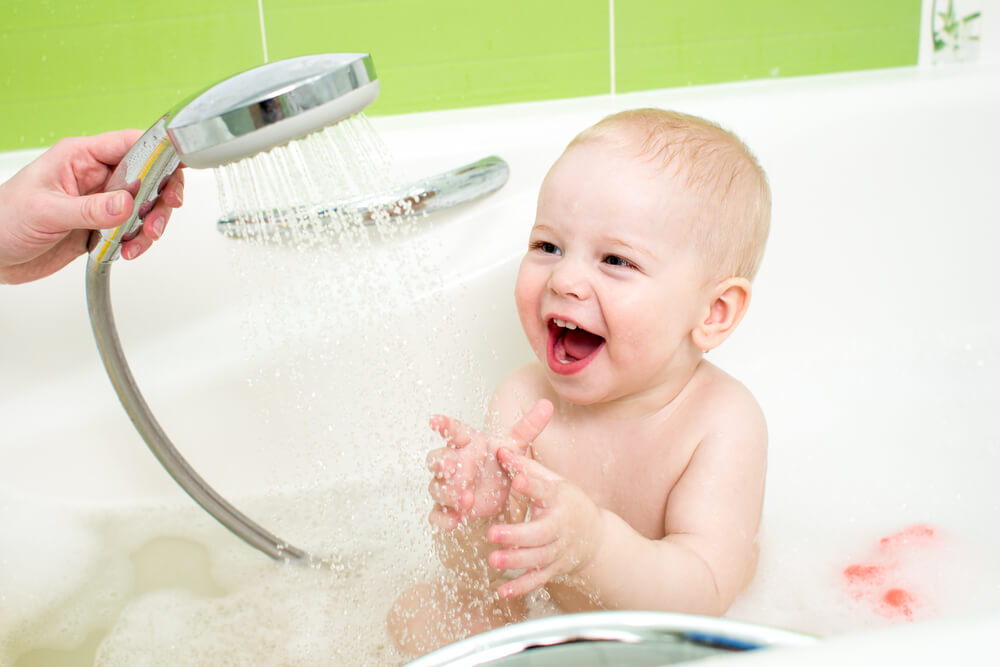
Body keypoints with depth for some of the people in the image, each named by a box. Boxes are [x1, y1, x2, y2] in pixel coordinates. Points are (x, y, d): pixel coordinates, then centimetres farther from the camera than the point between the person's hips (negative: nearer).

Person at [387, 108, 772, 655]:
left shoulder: (723, 423, -27)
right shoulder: (521, 400, -18)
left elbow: (702, 598, -33)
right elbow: (480, 579, -17)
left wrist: (592, 544, -52)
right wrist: (477, 513, -41)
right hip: (548, 617, 2)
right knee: (415, 616, -11)